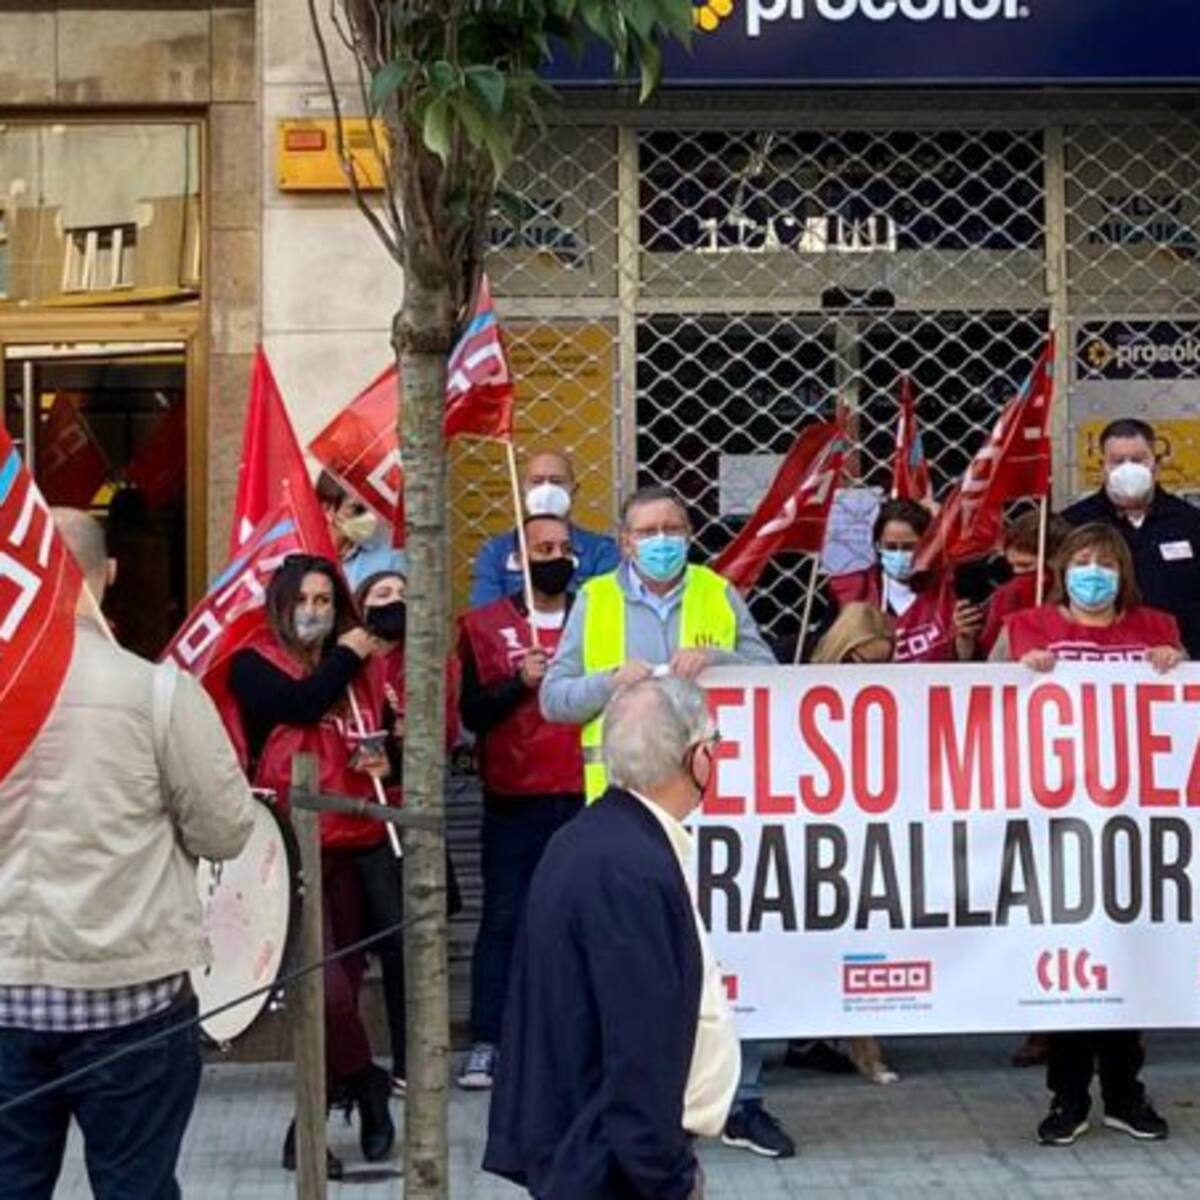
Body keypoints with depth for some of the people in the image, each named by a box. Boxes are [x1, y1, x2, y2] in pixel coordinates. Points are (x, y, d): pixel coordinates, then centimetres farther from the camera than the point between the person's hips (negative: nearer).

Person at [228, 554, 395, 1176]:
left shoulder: (354, 670, 16)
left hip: (350, 842, 6)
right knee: (326, 984, -18)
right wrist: (347, 657, -4)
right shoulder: (255, 663, -1)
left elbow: (378, 739, 27)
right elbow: (300, 704, -20)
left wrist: (384, 759, 4)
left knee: (342, 983, 6)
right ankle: (365, 1085, 6)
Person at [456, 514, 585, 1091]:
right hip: (514, 800, -1)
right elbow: (471, 712, -1)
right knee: (503, 918, -1)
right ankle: (486, 1043, 4)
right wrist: (519, 682, -13)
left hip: (587, 796, 2)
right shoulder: (485, 626, 6)